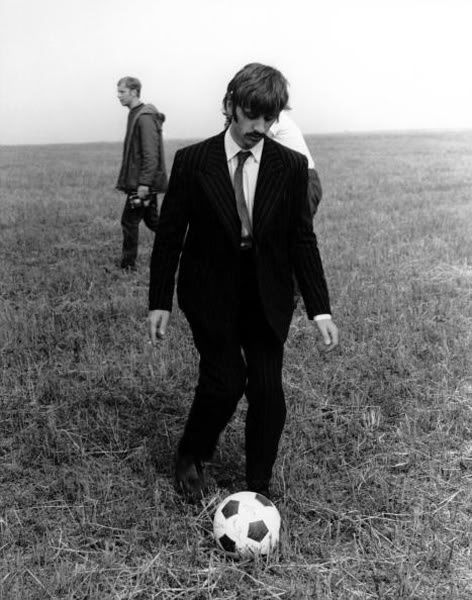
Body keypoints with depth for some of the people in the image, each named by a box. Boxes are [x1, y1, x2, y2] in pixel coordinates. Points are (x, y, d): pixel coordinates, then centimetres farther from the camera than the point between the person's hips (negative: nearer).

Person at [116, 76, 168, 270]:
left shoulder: (145, 117, -16)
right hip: (141, 181, 10)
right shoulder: (135, 114, 15)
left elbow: (151, 154, -22)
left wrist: (144, 183, -24)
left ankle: (128, 265, 8)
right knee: (152, 220, 15)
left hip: (141, 183, -10)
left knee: (129, 221, -2)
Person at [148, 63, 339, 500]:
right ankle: (191, 456, 20)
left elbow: (302, 240, 1)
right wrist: (159, 302, -1)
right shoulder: (192, 161, -5)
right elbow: (169, 234, 0)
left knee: (267, 389, -1)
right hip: (210, 294, -1)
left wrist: (320, 310, -3)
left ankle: (258, 488, 20)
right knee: (225, 380, -12)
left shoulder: (291, 166, -1)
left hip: (267, 296, 2)